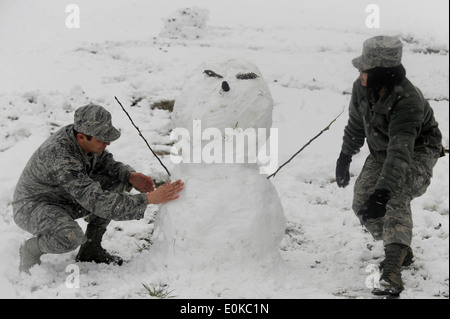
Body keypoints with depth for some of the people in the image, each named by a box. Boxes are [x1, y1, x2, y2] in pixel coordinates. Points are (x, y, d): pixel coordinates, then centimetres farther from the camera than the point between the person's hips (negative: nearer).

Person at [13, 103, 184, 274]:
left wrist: (131, 175, -13)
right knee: (71, 237, -39)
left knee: (117, 179, -6)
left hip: (64, 200, 9)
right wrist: (150, 198, -41)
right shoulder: (61, 157, -37)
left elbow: (103, 161, 9)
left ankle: (91, 248, 3)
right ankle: (31, 248, -5)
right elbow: (98, 202, -41)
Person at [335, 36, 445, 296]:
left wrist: (383, 192, -53)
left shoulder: (408, 101, -36)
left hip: (418, 153, -7)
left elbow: (400, 152, -45)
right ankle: (402, 252, 16)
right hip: (381, 152, 7)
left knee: (396, 199, -32)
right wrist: (345, 156, 19)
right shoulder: (362, 88, -14)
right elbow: (356, 123, 8)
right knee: (362, 202, -7)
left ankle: (392, 273, -42)